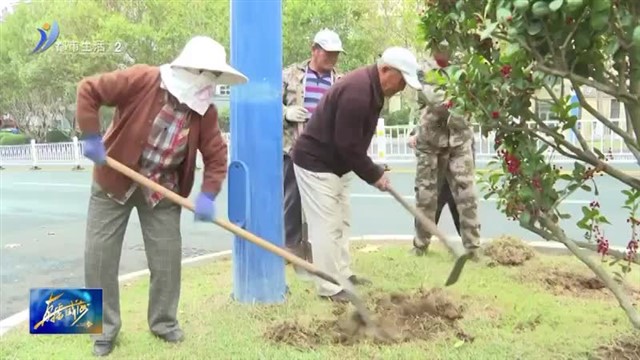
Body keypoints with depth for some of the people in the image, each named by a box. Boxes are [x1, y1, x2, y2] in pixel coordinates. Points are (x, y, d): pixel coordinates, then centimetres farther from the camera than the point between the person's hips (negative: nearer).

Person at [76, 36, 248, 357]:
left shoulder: (205, 110, -10)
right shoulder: (141, 80, -22)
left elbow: (216, 155, -6)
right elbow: (88, 89, -18)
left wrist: (208, 195, -20)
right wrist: (92, 138, -22)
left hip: (163, 190, 3)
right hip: (114, 180, -2)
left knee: (167, 258, 3)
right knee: (99, 257, 0)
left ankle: (164, 322, 24)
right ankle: (105, 328, 17)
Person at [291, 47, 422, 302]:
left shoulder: (370, 86, 5)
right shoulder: (357, 92, -27)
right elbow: (348, 145, -26)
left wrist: (372, 170, 8)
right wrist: (374, 175, -15)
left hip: (336, 163, 11)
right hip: (316, 163, -11)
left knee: (341, 222, 16)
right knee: (327, 226, -6)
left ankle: (342, 274, 28)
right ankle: (329, 288, 2)